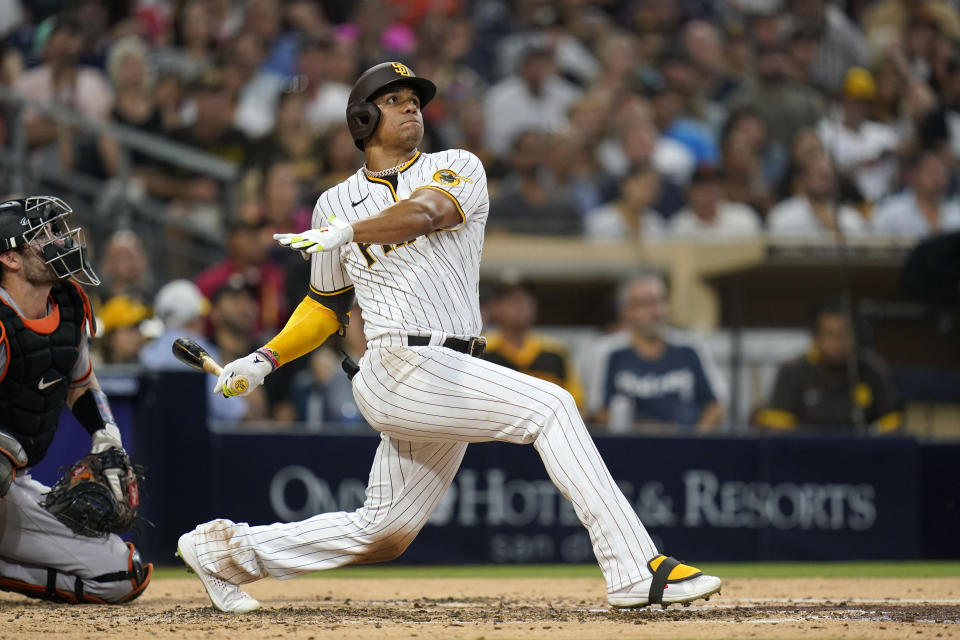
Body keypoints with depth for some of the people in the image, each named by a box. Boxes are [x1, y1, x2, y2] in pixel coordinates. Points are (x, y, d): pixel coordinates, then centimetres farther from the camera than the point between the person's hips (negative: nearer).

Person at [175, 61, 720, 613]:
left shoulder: (459, 169, 9)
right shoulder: (335, 204, 13)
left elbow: (425, 213, -14)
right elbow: (328, 304, 24)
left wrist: (350, 232, -31)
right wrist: (266, 359, 12)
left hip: (448, 380, 3)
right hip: (403, 367, -3)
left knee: (382, 533, 9)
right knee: (549, 407, -21)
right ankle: (636, 571, -25)